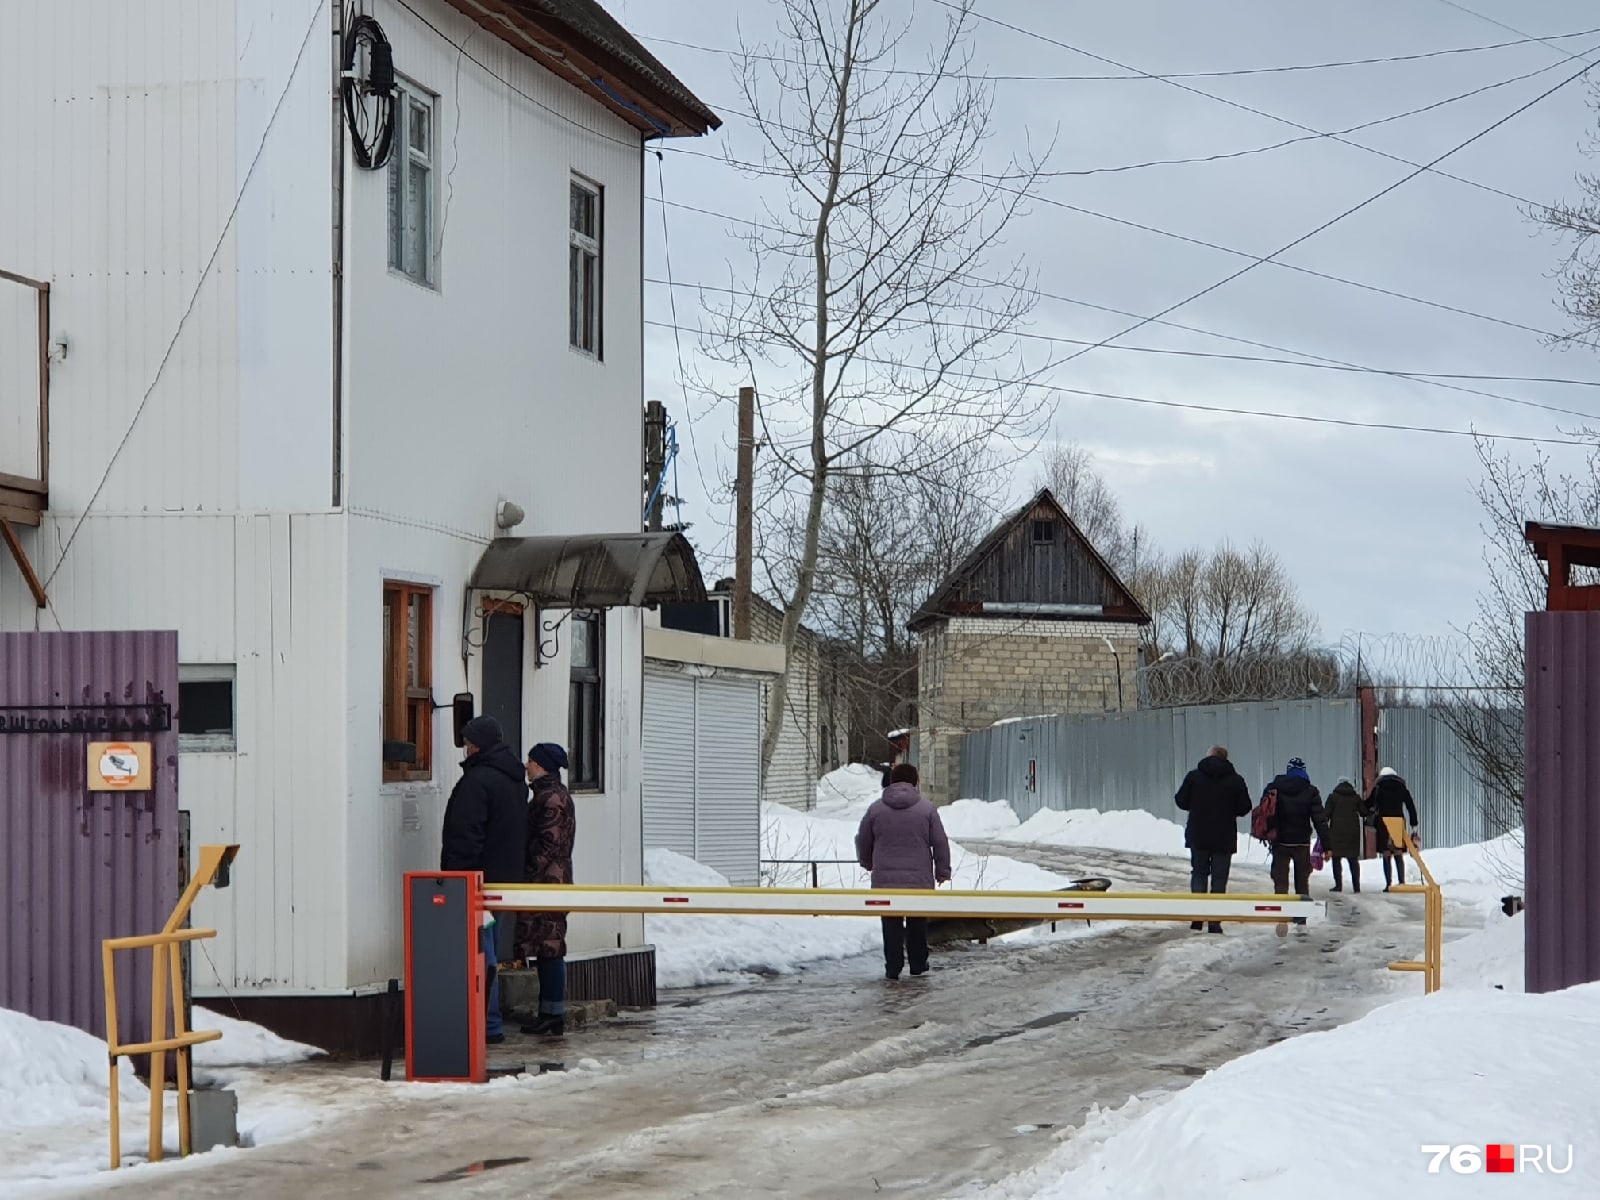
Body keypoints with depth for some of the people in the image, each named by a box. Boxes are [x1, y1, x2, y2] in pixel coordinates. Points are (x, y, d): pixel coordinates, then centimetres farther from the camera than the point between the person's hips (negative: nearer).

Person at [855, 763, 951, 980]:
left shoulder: (876, 808, 1)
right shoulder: (926, 808, -2)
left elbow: (863, 840, 11)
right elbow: (940, 842, 0)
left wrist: (867, 862, 30)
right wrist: (942, 871, 12)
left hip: (885, 879, 0)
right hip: (920, 879, 0)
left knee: (892, 925, 6)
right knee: (917, 925, 13)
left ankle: (893, 968, 5)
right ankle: (918, 965, 19)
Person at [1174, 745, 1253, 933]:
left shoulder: (1194, 776, -5)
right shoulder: (1236, 780, -5)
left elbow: (1181, 801, -2)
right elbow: (1244, 808, -3)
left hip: (1198, 837, 1)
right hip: (1224, 839, -1)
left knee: (1199, 873, 14)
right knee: (1219, 877, 6)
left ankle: (1197, 919, 4)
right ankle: (1214, 922, 1)